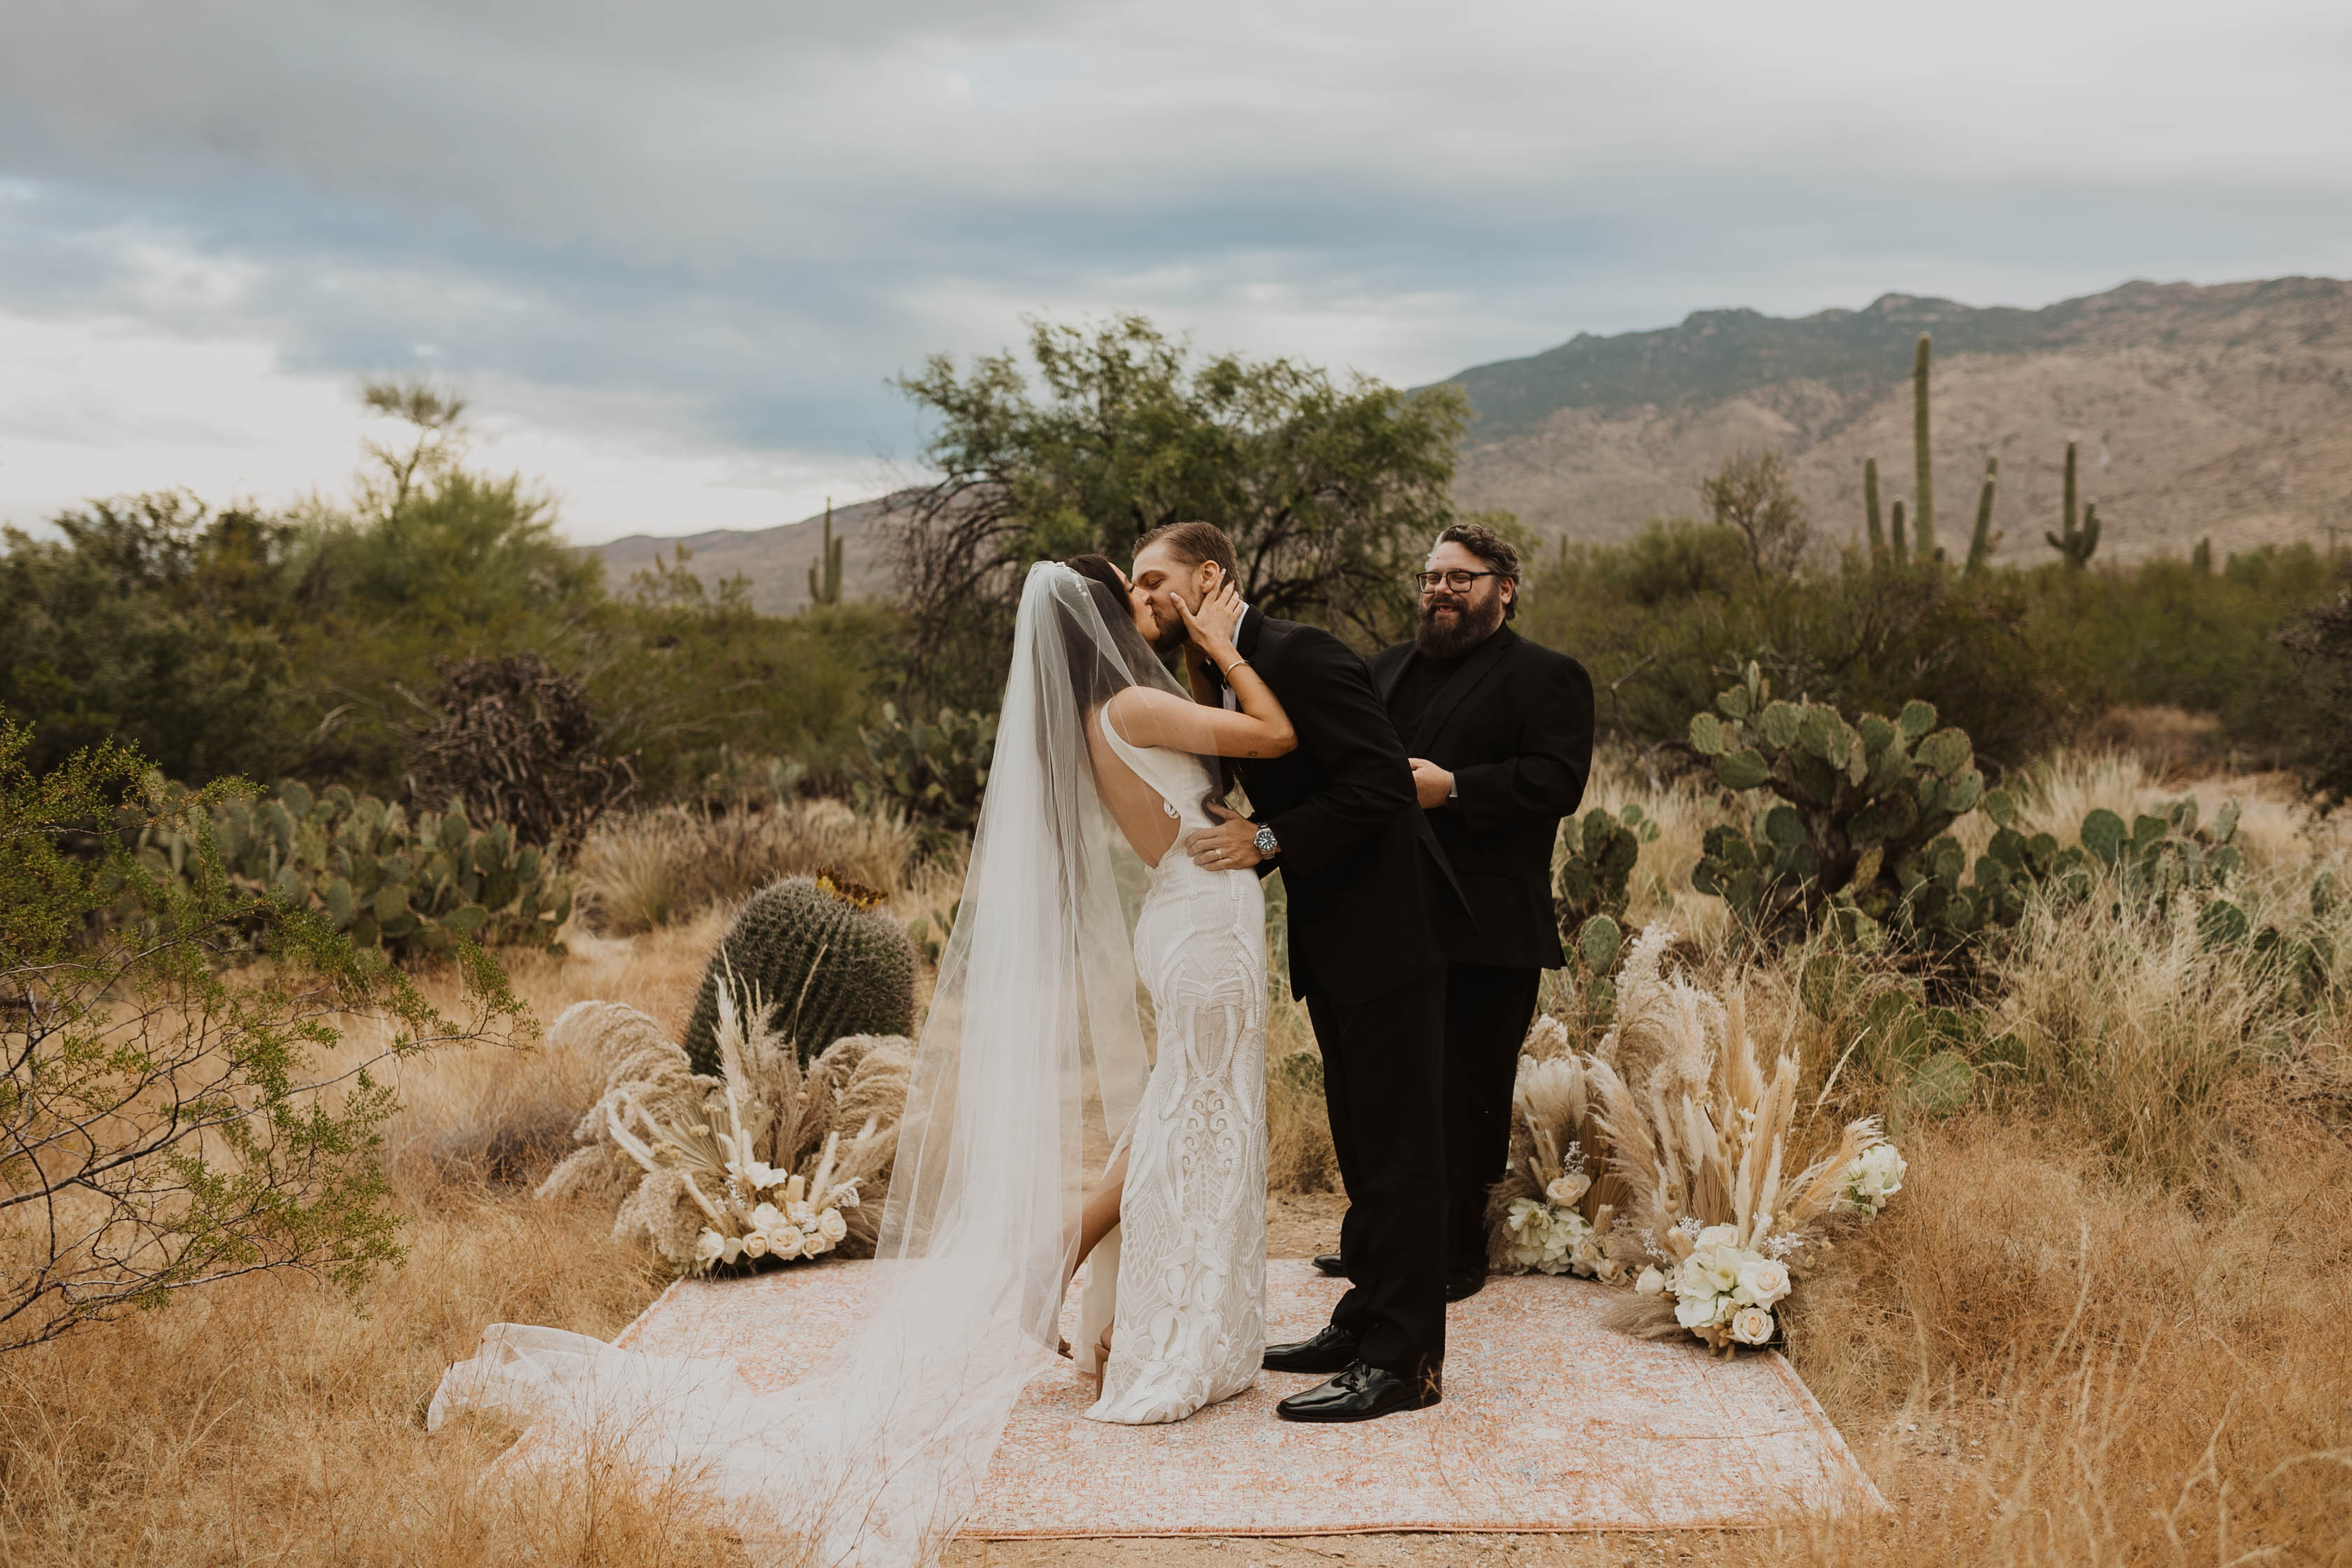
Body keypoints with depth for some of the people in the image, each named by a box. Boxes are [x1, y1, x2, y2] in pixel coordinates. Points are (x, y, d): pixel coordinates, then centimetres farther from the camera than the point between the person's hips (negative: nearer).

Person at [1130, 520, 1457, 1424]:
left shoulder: (1298, 654, -16)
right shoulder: (1218, 679, 13)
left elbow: (1381, 780, -23)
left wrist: (1269, 841, -23)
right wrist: (1228, 845, 2)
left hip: (1385, 934, -10)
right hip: (1333, 944, 10)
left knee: (1397, 1151, -4)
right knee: (1361, 1146, 18)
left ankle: (1403, 1362, 3)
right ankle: (1365, 1323, 29)